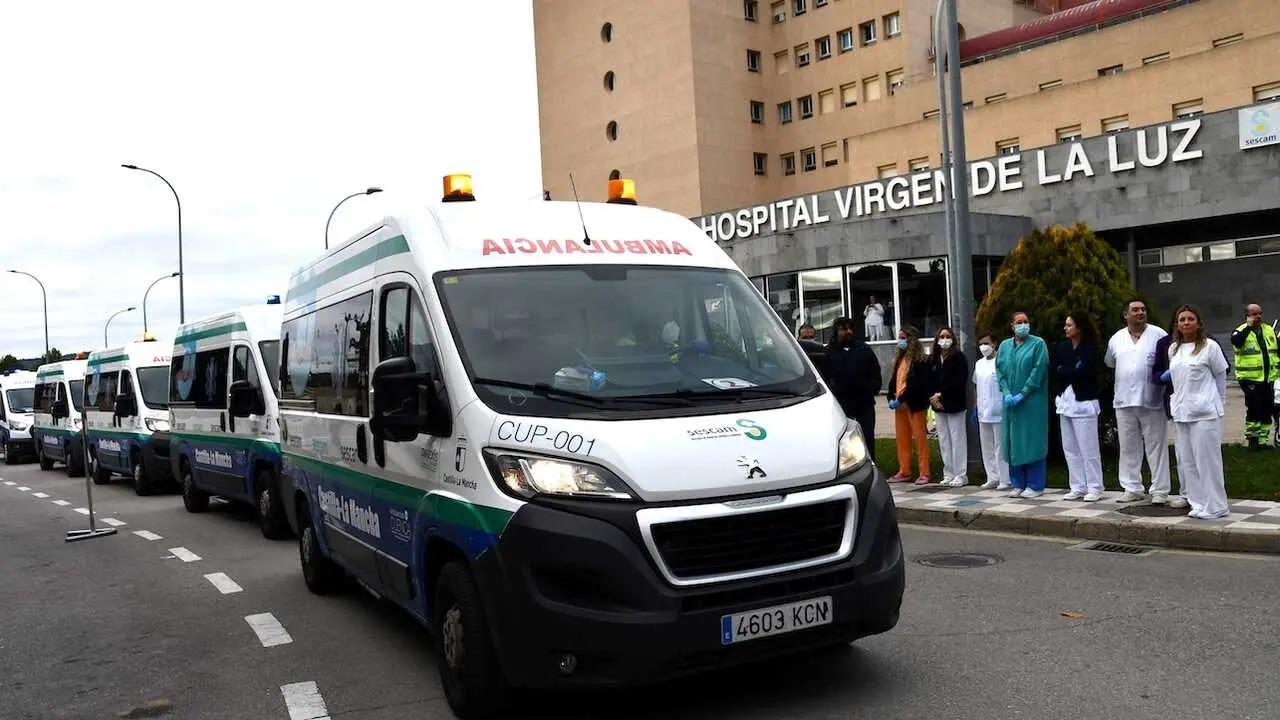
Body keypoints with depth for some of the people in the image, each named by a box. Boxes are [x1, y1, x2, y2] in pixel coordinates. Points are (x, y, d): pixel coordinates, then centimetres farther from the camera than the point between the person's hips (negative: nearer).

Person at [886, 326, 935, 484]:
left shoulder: (920, 360, -9)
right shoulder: (899, 358, 14)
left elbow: (916, 384, -16)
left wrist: (901, 399, -18)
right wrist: (891, 398, 2)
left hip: (914, 403, -7)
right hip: (899, 404, 7)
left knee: (920, 437, -3)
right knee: (902, 438, 10)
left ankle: (924, 473, 2)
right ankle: (904, 471, 17)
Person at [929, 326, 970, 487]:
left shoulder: (959, 357, -5)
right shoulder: (932, 358, 10)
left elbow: (960, 381, -13)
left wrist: (942, 394, -14)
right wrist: (933, 397, -7)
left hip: (954, 404, -5)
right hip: (938, 405, 6)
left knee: (957, 439, -2)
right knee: (943, 440, 8)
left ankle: (960, 474, 4)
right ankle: (948, 474, 14)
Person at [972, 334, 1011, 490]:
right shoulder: (979, 364, 13)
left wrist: (1007, 405, -14)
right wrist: (975, 408, 16)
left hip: (998, 412, -7)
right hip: (983, 413, 7)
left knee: (1000, 447, -2)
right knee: (987, 447, 11)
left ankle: (1005, 479, 4)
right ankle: (993, 478, 18)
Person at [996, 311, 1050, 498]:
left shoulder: (1038, 344, -2)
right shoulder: (1004, 346, 13)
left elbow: (1039, 370, -10)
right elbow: (999, 370, 8)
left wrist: (1022, 394, -15)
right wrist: (1006, 393, -7)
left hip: (1032, 402, -5)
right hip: (1010, 402, 5)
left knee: (1032, 440, -3)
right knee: (1013, 441, 6)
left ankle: (1035, 485, 3)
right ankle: (1018, 484, 14)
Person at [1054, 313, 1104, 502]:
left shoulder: (1090, 348, -6)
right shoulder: (1062, 348, 10)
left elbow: (1084, 373, -16)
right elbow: (1056, 373, 6)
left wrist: (1064, 371, -4)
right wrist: (1073, 372, -8)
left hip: (1084, 403, -6)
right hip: (1065, 402, 6)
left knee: (1088, 448, -4)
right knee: (1070, 448, 9)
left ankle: (1094, 488, 2)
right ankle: (1077, 487, 15)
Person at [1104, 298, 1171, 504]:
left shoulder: (1158, 335, -1)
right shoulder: (1116, 339, 10)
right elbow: (1110, 363, 23)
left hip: (1152, 401, -4)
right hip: (1124, 401, 4)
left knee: (1156, 447, 1)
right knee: (1129, 448, 9)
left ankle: (1160, 490, 6)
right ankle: (1133, 488, 18)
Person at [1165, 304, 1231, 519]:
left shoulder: (1210, 347, -4)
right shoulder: (1173, 349, 11)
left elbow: (1221, 376, 3)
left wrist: (1218, 404, 9)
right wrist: (1179, 400, 14)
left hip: (1205, 412, -6)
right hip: (1181, 412, 6)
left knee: (1206, 458, -4)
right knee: (1186, 460, 7)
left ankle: (1215, 505, 4)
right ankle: (1197, 503, 16)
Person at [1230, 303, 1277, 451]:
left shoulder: (1269, 330, 12)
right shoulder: (1242, 331, -5)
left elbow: (1276, 350, 21)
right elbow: (1236, 341, -29)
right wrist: (1249, 326, -24)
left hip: (1268, 378, 6)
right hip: (1250, 378, -6)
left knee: (1266, 411, 10)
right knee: (1253, 409, -7)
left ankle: (1263, 439, 18)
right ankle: (1252, 438, 4)